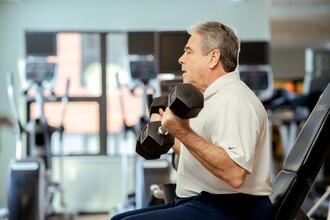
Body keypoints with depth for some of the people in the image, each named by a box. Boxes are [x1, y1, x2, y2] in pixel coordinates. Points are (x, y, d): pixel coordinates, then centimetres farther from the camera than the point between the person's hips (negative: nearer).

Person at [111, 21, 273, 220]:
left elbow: (235, 174, -29)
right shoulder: (213, 98, 19)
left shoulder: (233, 101, -15)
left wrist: (184, 133, -32)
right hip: (202, 203, 11)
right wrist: (167, 134, 21)